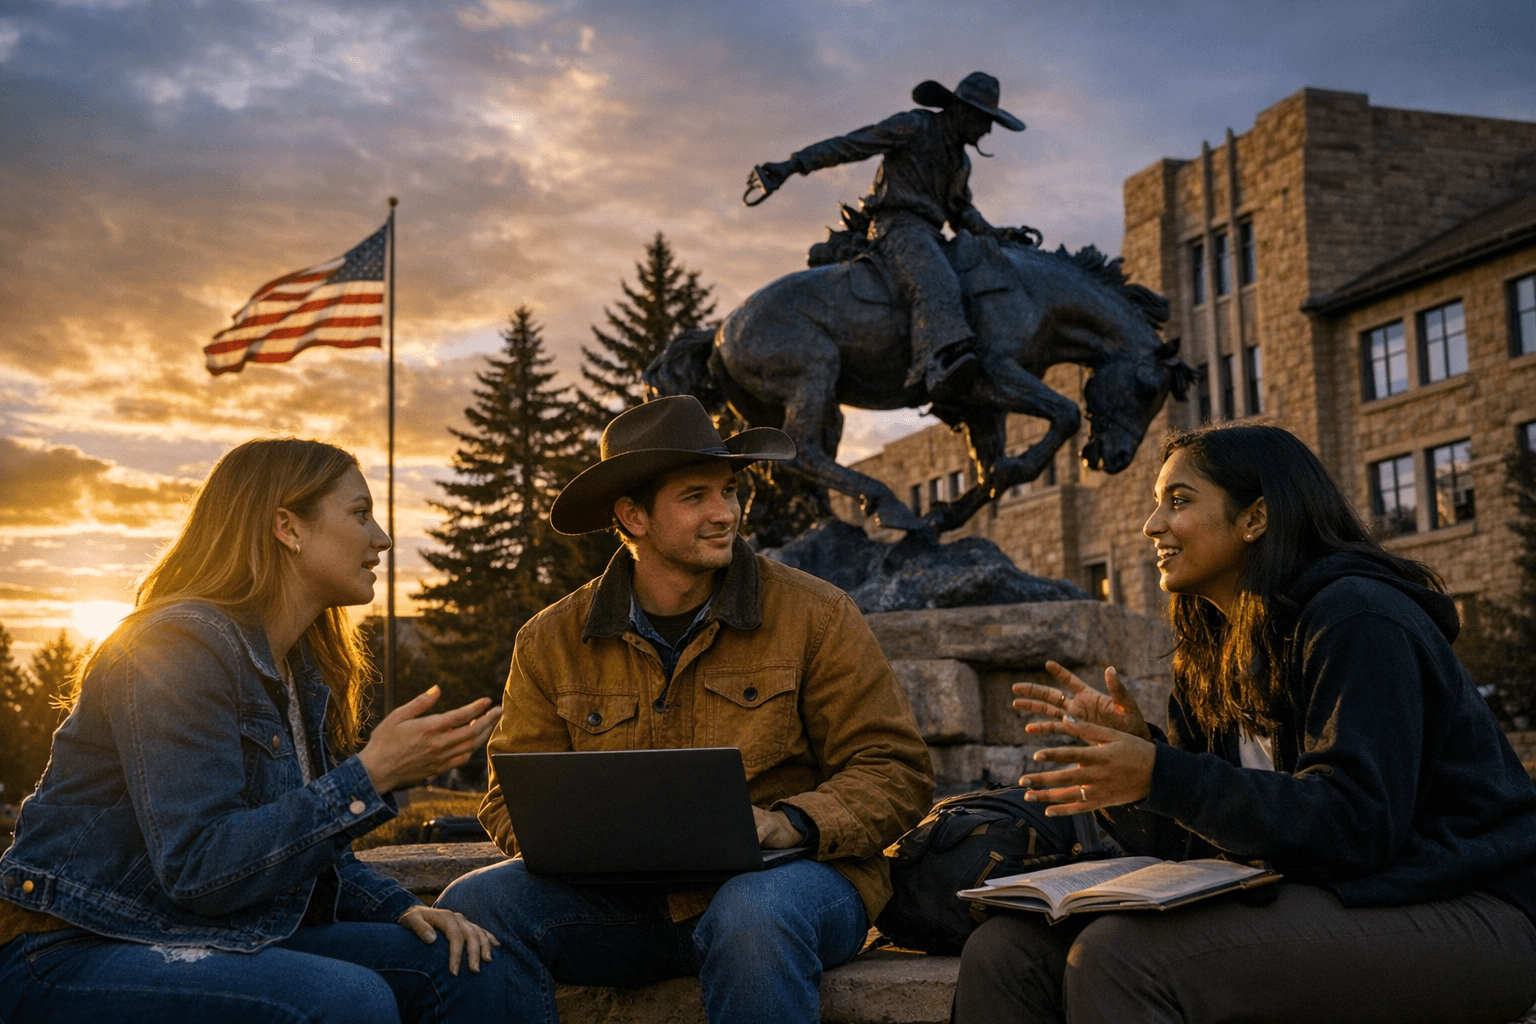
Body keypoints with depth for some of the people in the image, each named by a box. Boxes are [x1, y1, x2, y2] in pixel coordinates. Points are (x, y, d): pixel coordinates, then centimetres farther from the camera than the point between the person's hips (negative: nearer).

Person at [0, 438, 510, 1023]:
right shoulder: (179, 645, -17)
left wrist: (402, 909, -2)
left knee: (466, 969, -6)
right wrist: (373, 773, -27)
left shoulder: (300, 668, 11)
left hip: (228, 944, 9)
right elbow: (199, 870, -26)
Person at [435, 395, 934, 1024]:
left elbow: (896, 772, -2)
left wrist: (789, 823, -19)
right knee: (474, 904, -20)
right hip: (627, 896, 3)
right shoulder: (551, 642, 6)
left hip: (785, 879, -3)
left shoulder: (816, 616, -1)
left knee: (751, 918, -38)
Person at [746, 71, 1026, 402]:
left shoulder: (961, 162, 26)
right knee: (935, 286, -36)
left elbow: (962, 212, 30)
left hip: (928, 238, 10)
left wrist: (993, 234, 8)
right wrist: (792, 165, -14)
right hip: (898, 226, -10)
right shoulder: (913, 127, 0)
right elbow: (848, 145, -5)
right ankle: (942, 363, -61)